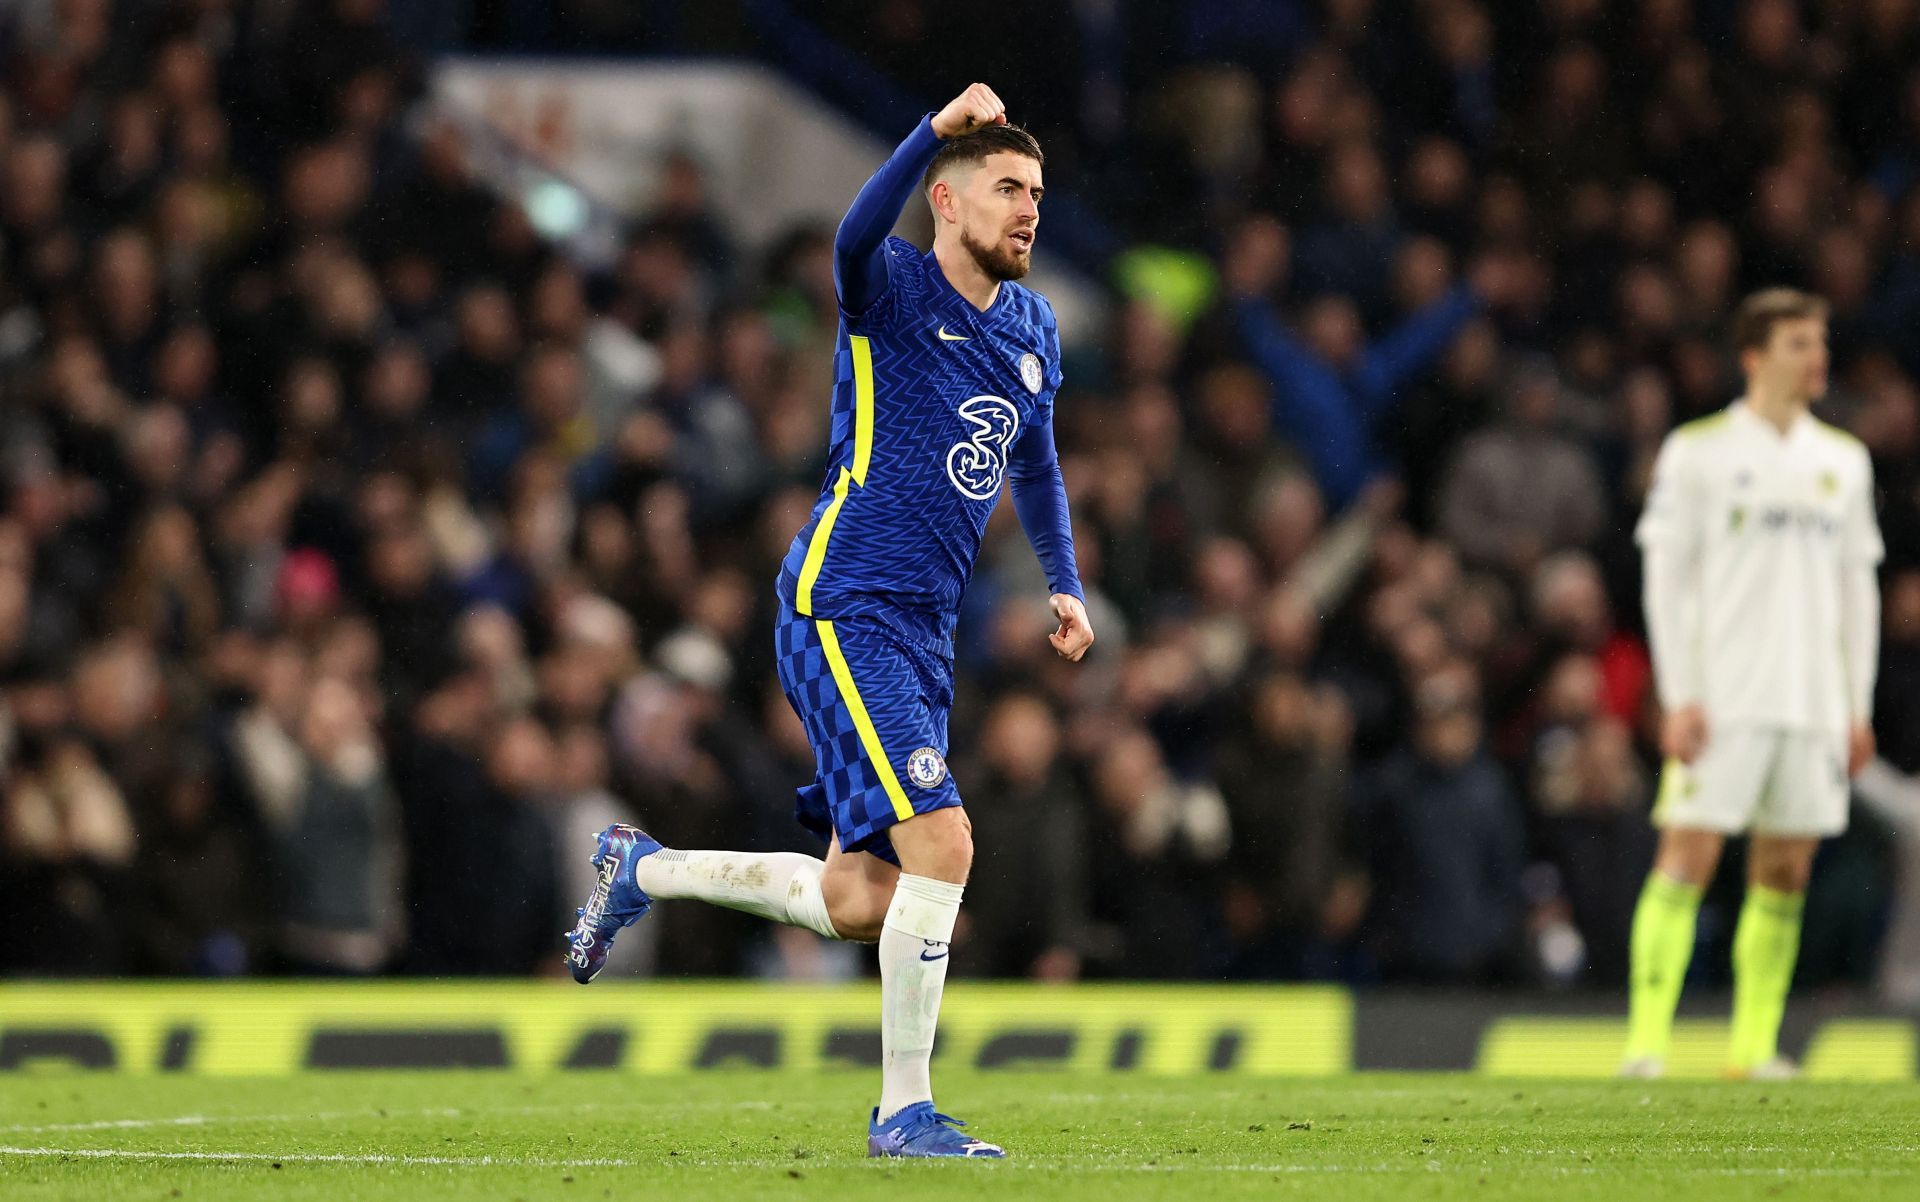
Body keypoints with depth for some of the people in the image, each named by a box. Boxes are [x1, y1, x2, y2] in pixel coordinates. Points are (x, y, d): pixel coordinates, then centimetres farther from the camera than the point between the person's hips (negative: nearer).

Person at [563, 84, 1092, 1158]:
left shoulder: (1033, 329, 14)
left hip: (923, 631, 8)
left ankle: (644, 870, 31)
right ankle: (905, 1110, -12)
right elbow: (855, 242, -33)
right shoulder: (895, 289, -8)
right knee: (942, 844, -20)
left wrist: (1066, 586, 18)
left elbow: (1036, 465, 30)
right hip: (844, 612, -8)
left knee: (858, 905, 8)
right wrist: (937, 130, -43)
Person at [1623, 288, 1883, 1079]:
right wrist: (1679, 698, -9)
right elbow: (1665, 577, -2)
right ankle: (1647, 1038, -11)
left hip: (1815, 707, 5)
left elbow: (1857, 588, 16)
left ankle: (1755, 1043, 8)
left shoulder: (1843, 461, 13)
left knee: (1785, 871, 3)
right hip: (1721, 701, -5)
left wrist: (1859, 706, 10)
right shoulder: (1698, 451, -1)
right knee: (1688, 856, -10)